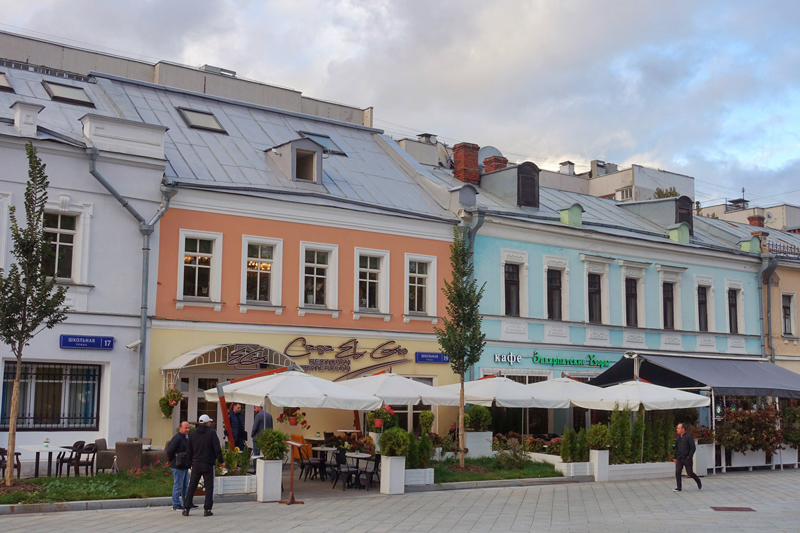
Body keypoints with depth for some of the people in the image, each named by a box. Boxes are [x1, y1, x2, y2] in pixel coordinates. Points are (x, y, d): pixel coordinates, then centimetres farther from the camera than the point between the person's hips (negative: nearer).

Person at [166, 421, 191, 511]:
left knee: (185, 485, 15)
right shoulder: (177, 438, -16)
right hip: (178, 466, -10)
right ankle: (176, 505, 4)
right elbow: (170, 450, -20)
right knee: (178, 486, -3)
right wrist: (169, 460, -7)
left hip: (185, 466, 10)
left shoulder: (187, 437, 14)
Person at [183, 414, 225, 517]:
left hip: (196, 464, 4)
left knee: (191, 487, 9)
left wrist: (190, 462, 19)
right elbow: (217, 449, -8)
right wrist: (221, 461, 1)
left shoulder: (193, 434, 7)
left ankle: (186, 509, 6)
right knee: (209, 487, 2)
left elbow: (188, 451, 10)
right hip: (208, 464, -4)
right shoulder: (211, 433, -6)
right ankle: (207, 510, -2)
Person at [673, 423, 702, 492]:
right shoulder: (678, 437, 12)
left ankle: (698, 482, 29)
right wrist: (675, 457, 16)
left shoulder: (689, 437, -9)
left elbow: (693, 448, -10)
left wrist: (689, 457, -15)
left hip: (687, 459, -6)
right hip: (679, 459, 6)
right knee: (677, 471, -8)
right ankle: (679, 487, -3)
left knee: (690, 473, 1)